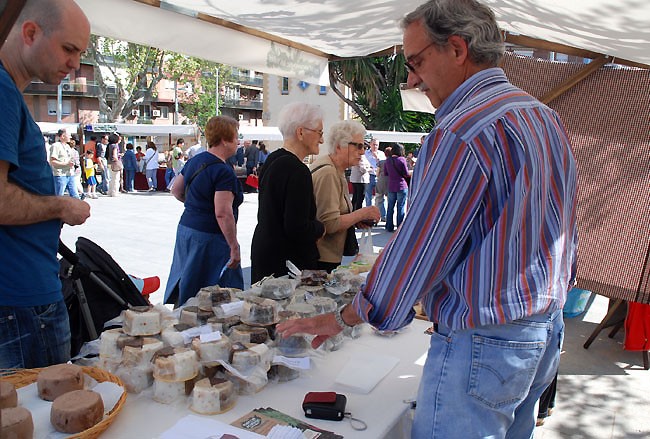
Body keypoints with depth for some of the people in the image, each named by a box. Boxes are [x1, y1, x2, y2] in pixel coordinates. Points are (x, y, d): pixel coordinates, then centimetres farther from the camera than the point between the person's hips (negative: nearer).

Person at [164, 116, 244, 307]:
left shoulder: (194, 161, 8)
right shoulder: (223, 171, -18)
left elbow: (176, 191, 20)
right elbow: (223, 213, -24)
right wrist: (234, 246, -19)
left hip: (186, 228, 9)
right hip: (209, 237, -9)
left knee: (186, 288, 18)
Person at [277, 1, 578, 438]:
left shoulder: (463, 131, -22)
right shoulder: (547, 118, 8)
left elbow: (417, 250, -19)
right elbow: (565, 236, 15)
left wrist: (342, 318, -5)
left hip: (483, 345, -10)